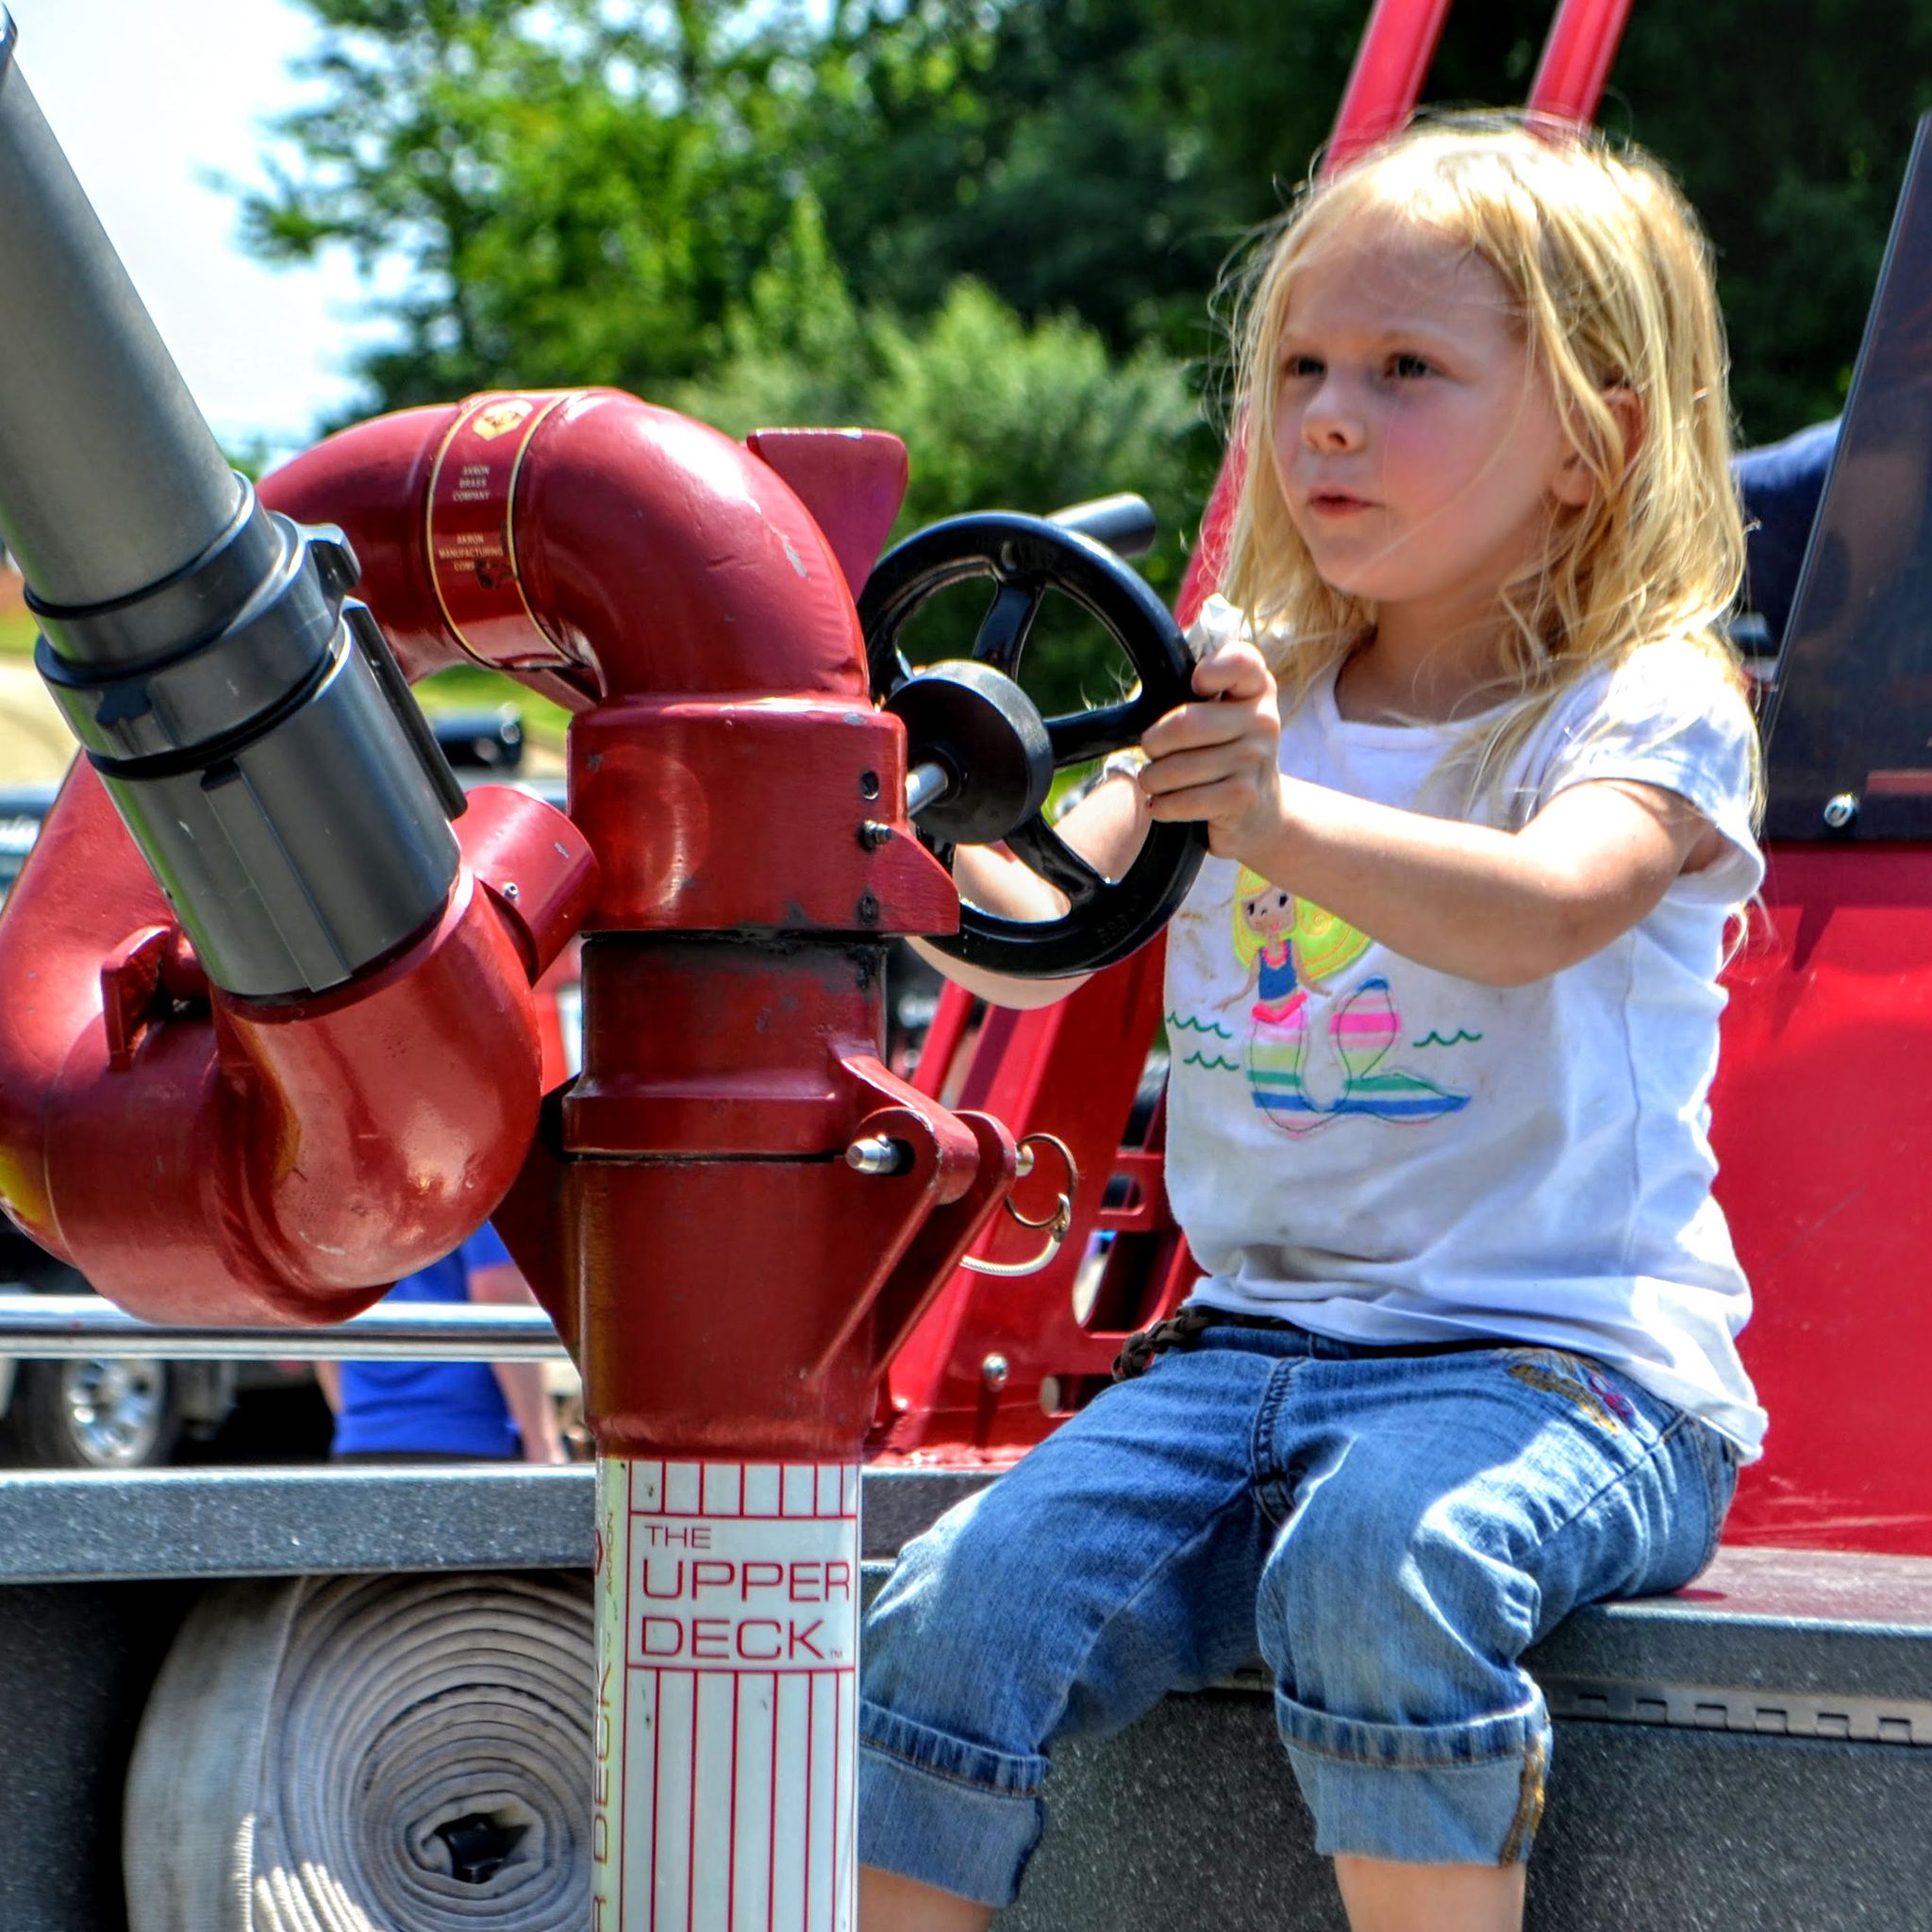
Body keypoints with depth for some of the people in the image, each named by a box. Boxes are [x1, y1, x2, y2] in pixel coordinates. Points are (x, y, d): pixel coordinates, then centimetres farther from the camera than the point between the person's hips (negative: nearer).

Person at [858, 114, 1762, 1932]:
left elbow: (1541, 908, -26)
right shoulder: (1238, 691, 15)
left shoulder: (1651, 706, -3)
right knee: (960, 1615, -17)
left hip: (1560, 1358, -5)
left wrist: (1282, 822, -44)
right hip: (1253, 1333, 5)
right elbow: (1043, 947, 6)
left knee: (1375, 1561, -36)